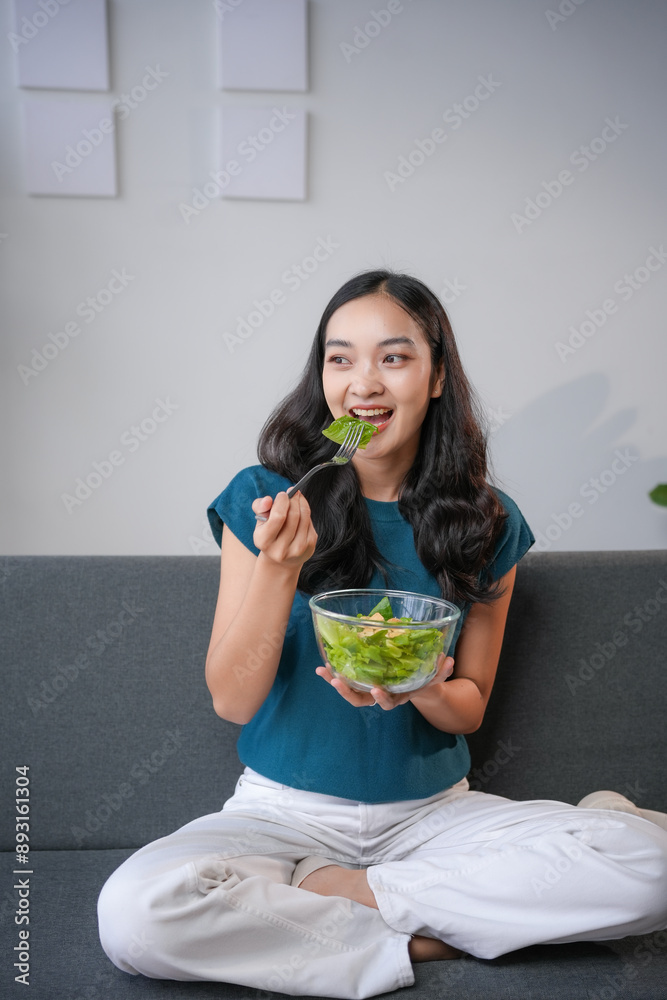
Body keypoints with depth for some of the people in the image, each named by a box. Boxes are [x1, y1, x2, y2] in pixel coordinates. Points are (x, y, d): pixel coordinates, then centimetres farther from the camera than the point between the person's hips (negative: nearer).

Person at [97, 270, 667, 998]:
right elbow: (232, 700, -8)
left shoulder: (486, 522, -2)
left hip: (433, 808, 2)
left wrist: (421, 690, -19)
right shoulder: (263, 502, -6)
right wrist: (279, 568, -23)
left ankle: (332, 891, -10)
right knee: (133, 910, -30)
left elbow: (470, 706, 5)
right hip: (287, 807, -1)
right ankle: (429, 936, -12)